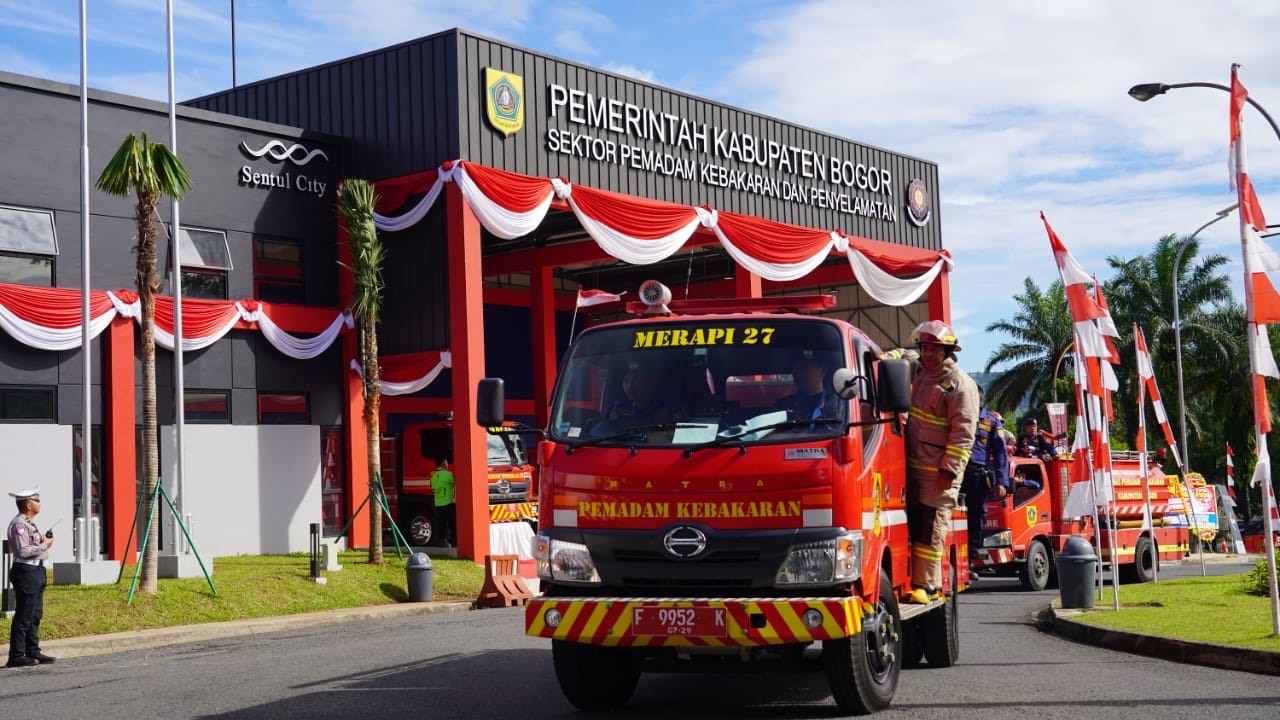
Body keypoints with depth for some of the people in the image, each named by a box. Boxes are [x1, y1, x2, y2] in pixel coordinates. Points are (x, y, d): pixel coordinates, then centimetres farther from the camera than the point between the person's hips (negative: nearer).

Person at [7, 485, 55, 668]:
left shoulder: (29, 523, 18)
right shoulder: (19, 524, -14)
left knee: (35, 615, 14)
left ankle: (33, 652, 21)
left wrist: (43, 540, 9)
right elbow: (23, 550, -23)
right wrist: (44, 545, -13)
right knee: (24, 616, -7)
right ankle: (17, 656, -3)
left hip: (36, 571, 10)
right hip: (25, 572, -10)